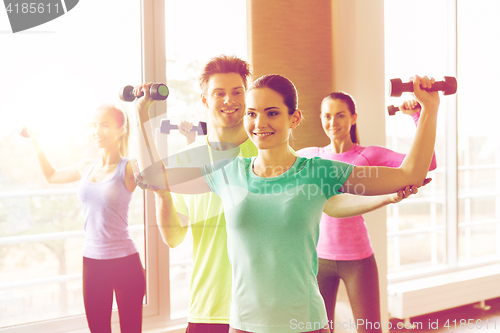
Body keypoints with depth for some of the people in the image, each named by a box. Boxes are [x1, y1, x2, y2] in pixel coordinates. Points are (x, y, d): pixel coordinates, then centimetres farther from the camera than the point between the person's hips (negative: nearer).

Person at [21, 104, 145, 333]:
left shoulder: (128, 168, -7)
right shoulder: (86, 167, 9)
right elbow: (51, 176, 28)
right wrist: (35, 142, 25)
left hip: (125, 262, -5)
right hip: (92, 261, 5)